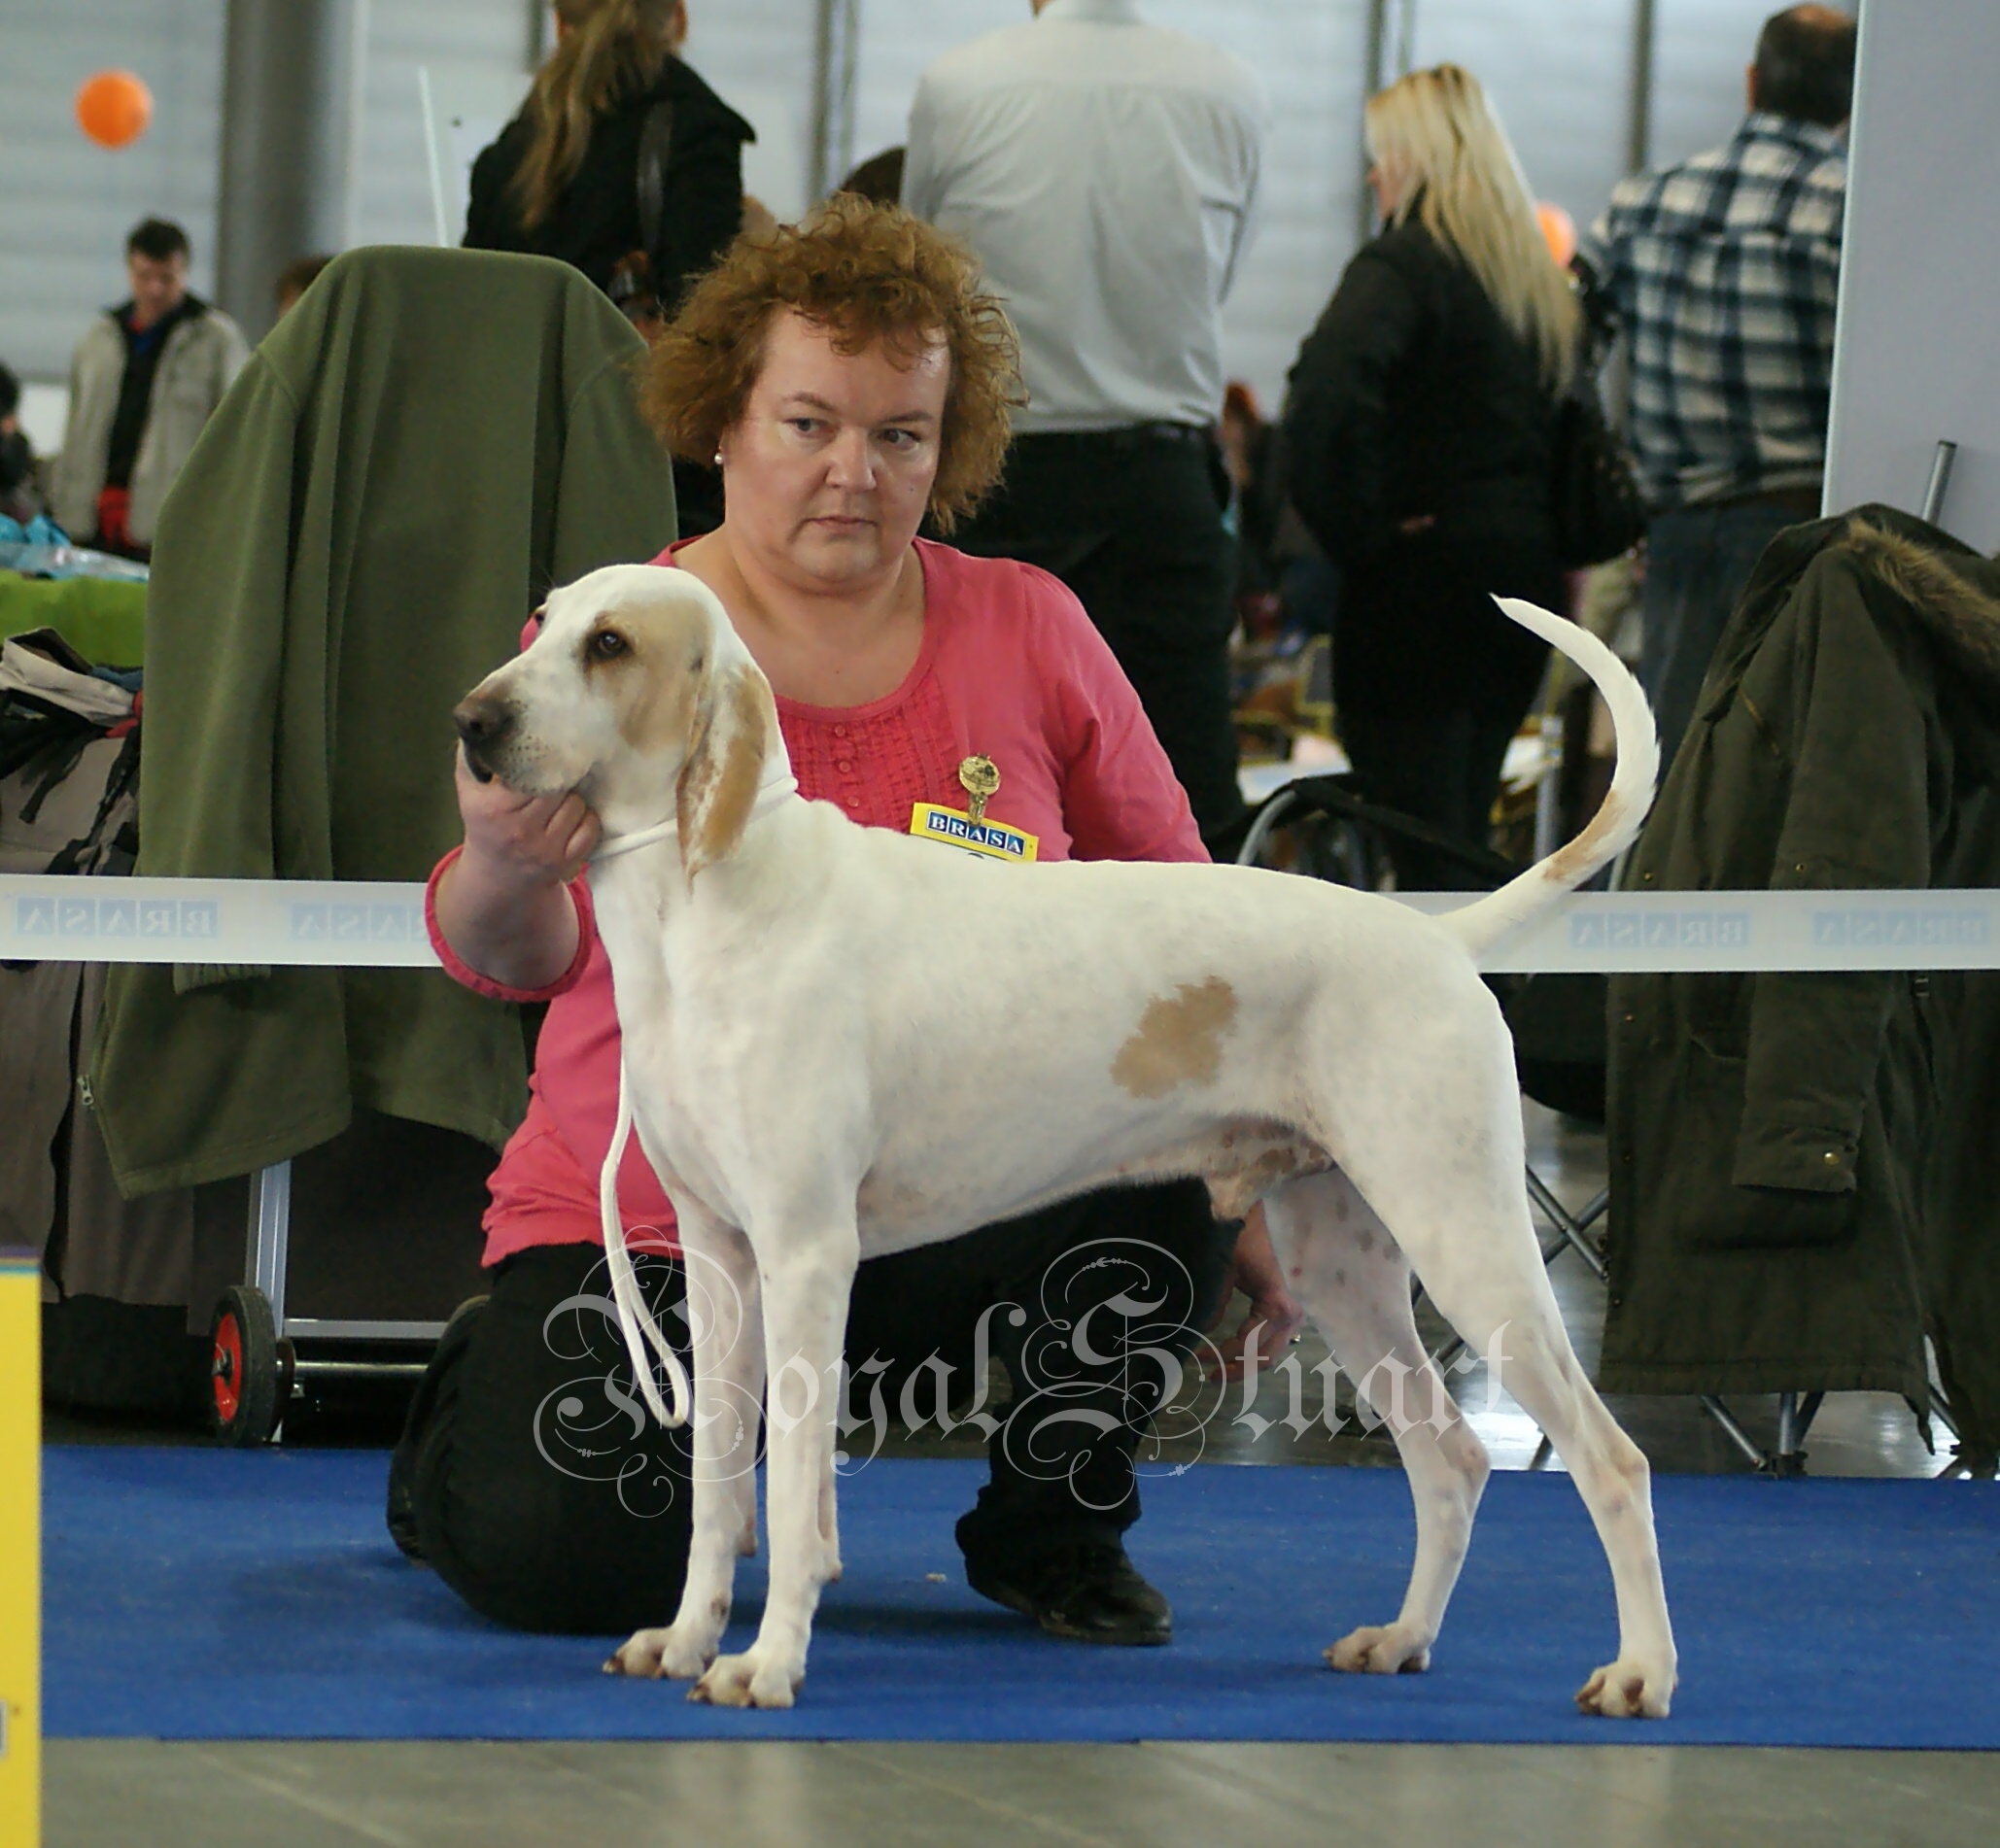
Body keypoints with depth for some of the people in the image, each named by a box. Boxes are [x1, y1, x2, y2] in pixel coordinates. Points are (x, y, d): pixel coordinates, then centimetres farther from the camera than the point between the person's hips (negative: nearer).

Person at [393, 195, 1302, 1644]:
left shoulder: (1028, 633, 3)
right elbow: (515, 959, -14)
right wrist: (507, 874, -39)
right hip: (658, 1221, -1)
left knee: (1160, 1180, -29)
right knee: (556, 1563, -23)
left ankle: (1054, 1525, 1)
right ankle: (482, 1405, 17)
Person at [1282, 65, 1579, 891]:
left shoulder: (1402, 264, -12)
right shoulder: (1539, 280, 13)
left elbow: (1328, 390, -28)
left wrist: (1351, 526, -19)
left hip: (1420, 575, -8)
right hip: (1523, 569, 8)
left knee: (1423, 848, -7)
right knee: (1463, 837, 16)